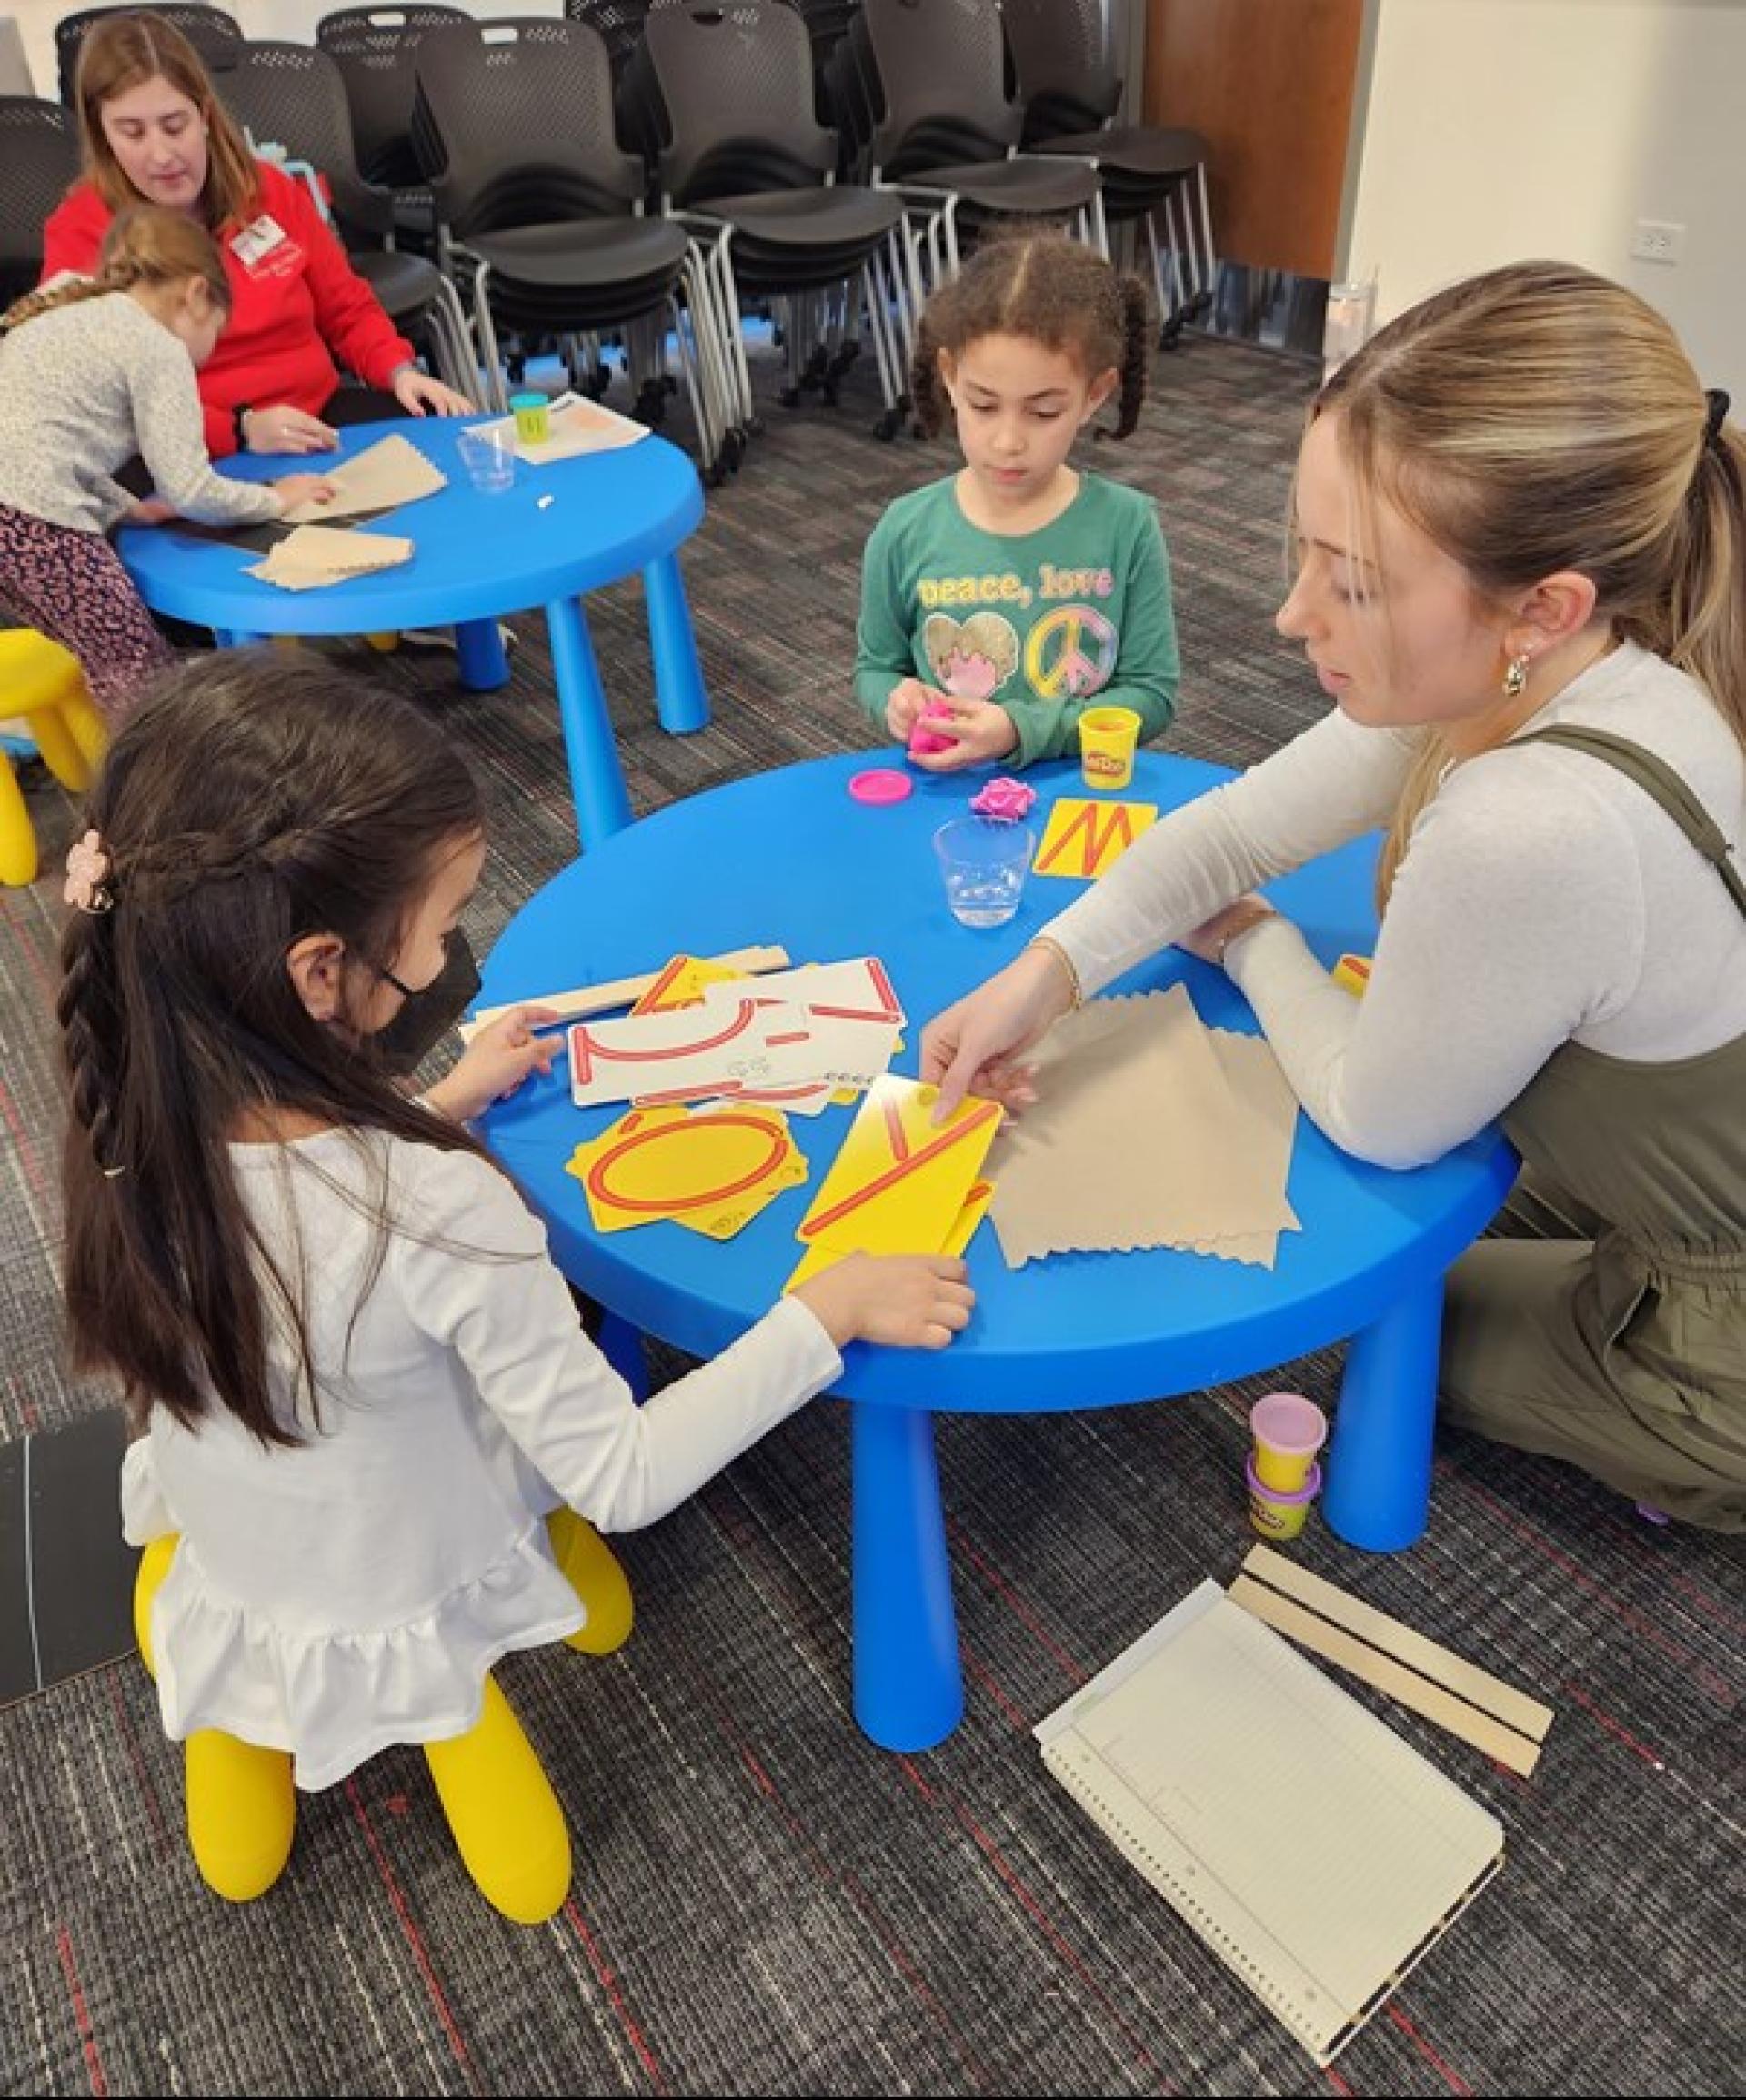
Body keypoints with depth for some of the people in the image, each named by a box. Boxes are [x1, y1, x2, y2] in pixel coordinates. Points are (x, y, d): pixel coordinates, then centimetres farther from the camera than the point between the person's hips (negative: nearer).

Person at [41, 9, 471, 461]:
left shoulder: (270, 188, 11)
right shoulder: (77, 235, -3)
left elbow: (347, 308, 20)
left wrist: (399, 370, -2)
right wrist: (239, 429, -24)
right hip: (197, 460, -5)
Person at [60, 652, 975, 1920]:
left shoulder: (130, 1138, -22)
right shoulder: (444, 1210, -40)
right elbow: (623, 1479, -28)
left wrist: (440, 1109, 1)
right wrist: (829, 1310, -23)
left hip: (226, 1588, 4)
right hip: (415, 1615, -3)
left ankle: (240, 1713, 30)